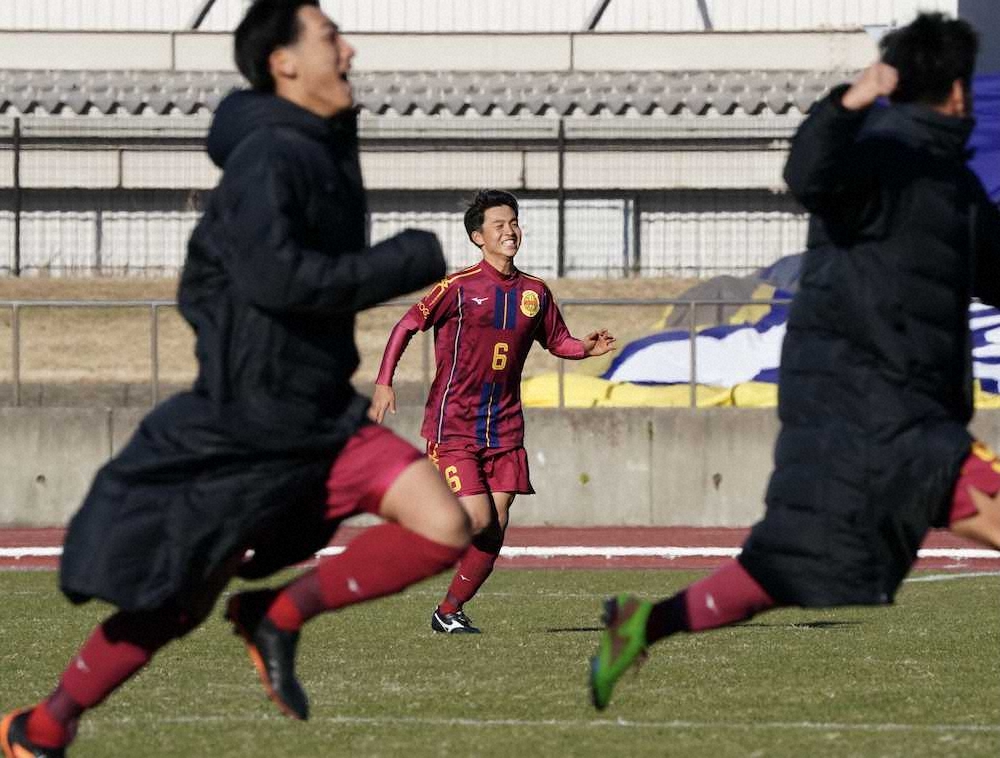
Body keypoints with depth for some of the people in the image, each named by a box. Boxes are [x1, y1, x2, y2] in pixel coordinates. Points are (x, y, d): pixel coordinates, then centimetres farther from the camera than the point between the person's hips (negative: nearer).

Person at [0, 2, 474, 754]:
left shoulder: (325, 150, 10)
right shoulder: (267, 158, -18)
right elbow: (277, 277, -32)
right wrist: (416, 260, -28)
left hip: (322, 422, 7)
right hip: (241, 429, -7)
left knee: (445, 528, -12)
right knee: (175, 601, 4)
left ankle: (282, 614, 2)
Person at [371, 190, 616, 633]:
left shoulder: (535, 293, 7)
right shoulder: (459, 287, -8)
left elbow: (558, 342, 18)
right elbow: (407, 325, -5)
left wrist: (587, 347, -5)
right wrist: (384, 383, -14)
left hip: (504, 426, 5)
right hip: (453, 425, -5)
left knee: (495, 528, -1)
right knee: (477, 519, -17)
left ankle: (449, 610, 12)